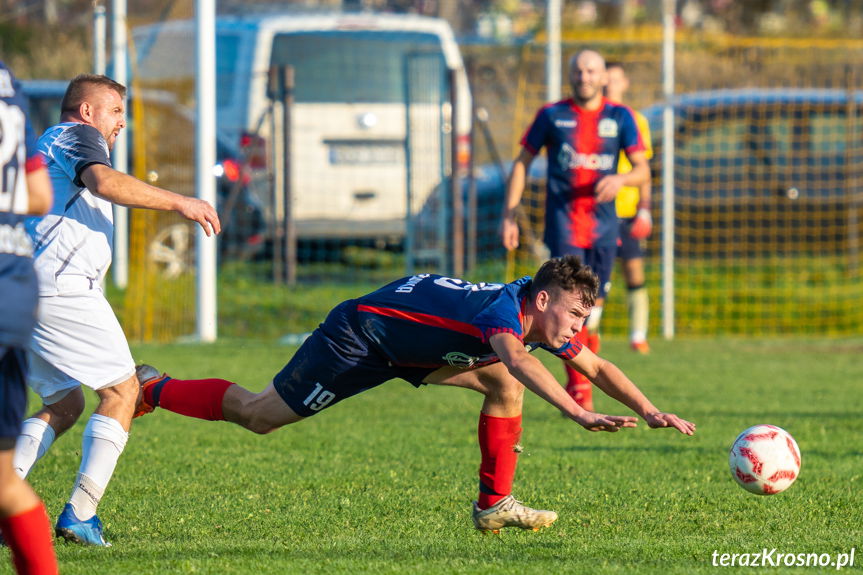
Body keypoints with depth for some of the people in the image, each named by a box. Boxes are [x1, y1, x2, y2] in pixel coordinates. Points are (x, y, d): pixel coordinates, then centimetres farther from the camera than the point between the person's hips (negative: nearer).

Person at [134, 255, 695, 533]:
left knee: (503, 386, -5)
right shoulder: (505, 309, -34)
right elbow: (518, 359, -55)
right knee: (259, 415, 1)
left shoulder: (545, 318, -7)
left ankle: (495, 504, 0)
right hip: (361, 333, -9)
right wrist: (579, 413, -64)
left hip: (410, 347, 9)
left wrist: (650, 412, -8)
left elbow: (597, 367, 3)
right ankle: (153, 389, 21)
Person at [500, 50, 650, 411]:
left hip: (603, 227, 2)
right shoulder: (552, 116, 3)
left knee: (593, 308, 6)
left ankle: (581, 384, 22)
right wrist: (509, 215, 1)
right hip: (562, 222, -2)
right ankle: (578, 387, -11)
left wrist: (621, 179, -19)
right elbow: (522, 164, 9)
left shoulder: (620, 117, 6)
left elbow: (643, 170, 4)